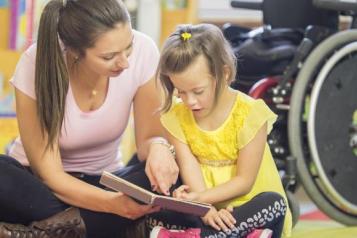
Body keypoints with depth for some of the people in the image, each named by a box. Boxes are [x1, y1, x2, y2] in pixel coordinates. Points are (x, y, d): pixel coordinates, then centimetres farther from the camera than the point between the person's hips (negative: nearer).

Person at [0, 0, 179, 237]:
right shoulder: (37, 66, -26)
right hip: (41, 185, -3)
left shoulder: (142, 50, -20)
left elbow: (147, 137, -10)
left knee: (170, 177, -28)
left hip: (103, 181, 3)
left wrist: (157, 146, -35)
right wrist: (113, 203, -38)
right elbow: (49, 175, -23)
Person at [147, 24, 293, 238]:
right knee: (156, 209, -22)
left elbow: (244, 181, -14)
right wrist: (206, 210, -30)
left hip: (248, 208, -2)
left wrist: (199, 198, -27)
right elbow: (190, 172, -12)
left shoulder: (249, 113, -16)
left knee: (273, 203, -33)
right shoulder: (176, 116, -5)